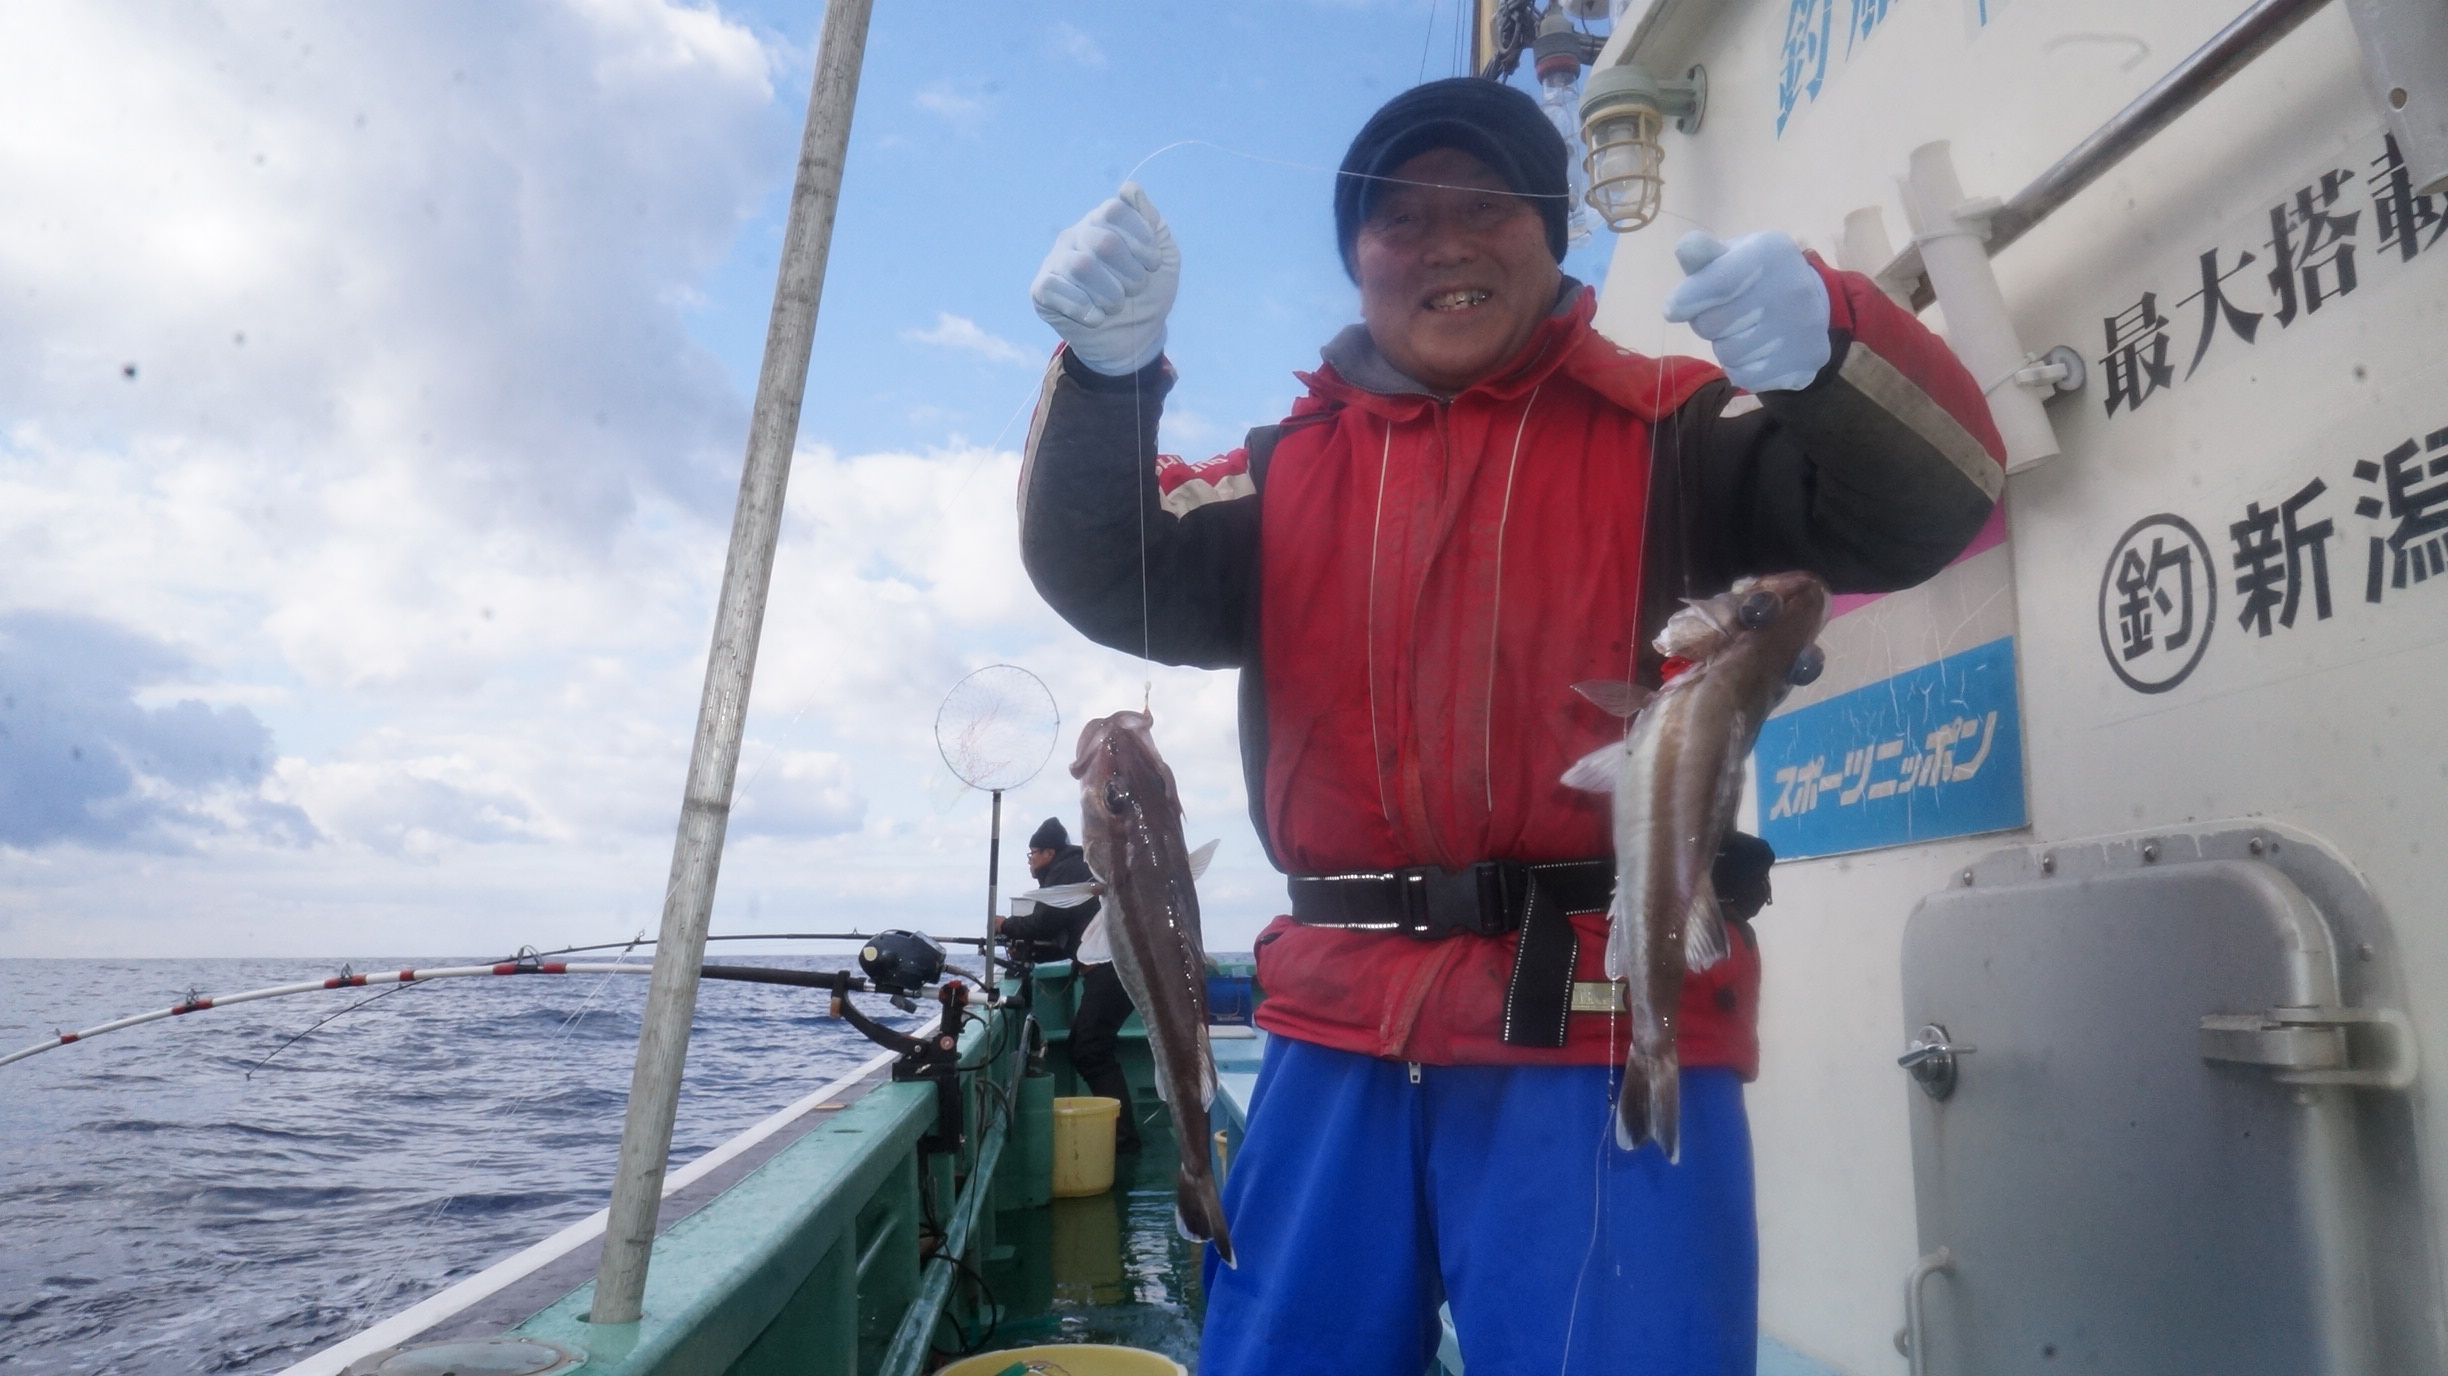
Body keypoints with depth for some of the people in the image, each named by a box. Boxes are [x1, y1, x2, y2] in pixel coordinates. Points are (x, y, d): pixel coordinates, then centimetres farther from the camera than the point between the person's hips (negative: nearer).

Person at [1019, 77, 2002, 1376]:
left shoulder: (1664, 429, 4)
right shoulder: (1292, 472, 13)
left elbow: (1921, 505, -7)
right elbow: (1104, 577, 2)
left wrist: (1824, 344, -28)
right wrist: (1108, 369, -15)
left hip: (1605, 1032, -3)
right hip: (1344, 1039, 4)